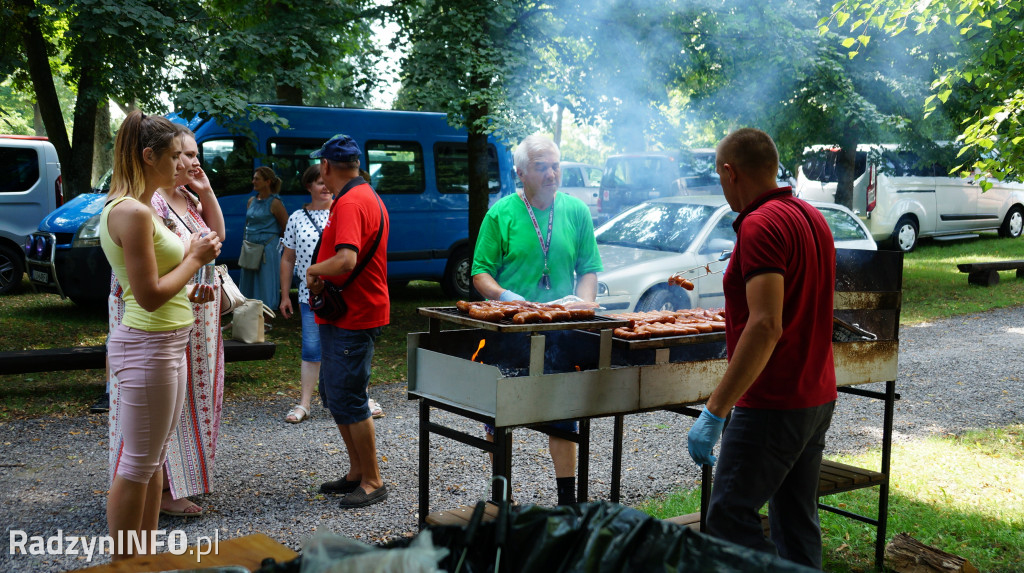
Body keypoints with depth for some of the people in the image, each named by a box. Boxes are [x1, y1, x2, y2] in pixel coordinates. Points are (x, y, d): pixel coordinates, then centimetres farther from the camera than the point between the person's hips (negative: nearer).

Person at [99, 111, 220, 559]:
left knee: (155, 457, 18)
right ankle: (124, 562, 11)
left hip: (167, 343, 11)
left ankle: (146, 554, 29)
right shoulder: (132, 211, -19)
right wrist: (194, 258, -11)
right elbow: (149, 294, -22)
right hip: (148, 347, -11)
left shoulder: (142, 208, 12)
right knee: (137, 465, 0)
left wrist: (187, 293, 6)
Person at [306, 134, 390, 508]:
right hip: (347, 313, 11)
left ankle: (372, 482, 4)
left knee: (348, 400, -5)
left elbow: (346, 260, -32)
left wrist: (313, 270, -13)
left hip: (351, 319, -11)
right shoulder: (368, 196, 16)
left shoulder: (349, 203, -19)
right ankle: (357, 472, 26)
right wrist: (321, 275, 4)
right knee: (334, 395, 17)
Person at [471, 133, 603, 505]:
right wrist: (506, 297, -20)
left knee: (564, 417, 7)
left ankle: (568, 502, 19)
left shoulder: (576, 212, 5)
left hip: (561, 334, 2)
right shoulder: (501, 214, -1)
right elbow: (480, 272, -2)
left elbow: (589, 269, 8)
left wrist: (583, 306, -10)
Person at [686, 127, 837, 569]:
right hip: (817, 398, 10)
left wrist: (715, 411, -27)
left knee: (729, 518, -4)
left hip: (774, 405, -10)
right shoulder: (812, 217, 12)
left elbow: (766, 326, -28)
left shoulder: (761, 224, -18)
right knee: (797, 524, 15)